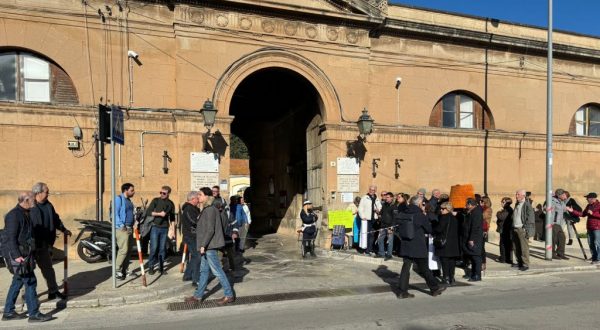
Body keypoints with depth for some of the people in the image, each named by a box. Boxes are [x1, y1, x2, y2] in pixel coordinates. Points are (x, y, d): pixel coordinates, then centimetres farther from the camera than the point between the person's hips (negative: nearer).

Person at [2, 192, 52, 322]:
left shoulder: (25, 214, 14)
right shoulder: (14, 215, -17)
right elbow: (11, 237, -20)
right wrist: (17, 256, -24)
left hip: (24, 254, 10)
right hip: (18, 255, -10)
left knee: (17, 283, 16)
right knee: (30, 282, -7)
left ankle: (8, 312, 27)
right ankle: (34, 314, -2)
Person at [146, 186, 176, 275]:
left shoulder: (170, 204, 8)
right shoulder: (156, 200, 0)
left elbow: (172, 218, 13)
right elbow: (149, 212, -5)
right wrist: (159, 214, -16)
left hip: (164, 228, 2)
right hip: (155, 227, -2)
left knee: (162, 249, 5)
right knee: (154, 248, -5)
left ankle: (161, 267, 14)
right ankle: (151, 267, 9)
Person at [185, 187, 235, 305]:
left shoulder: (210, 210, -17)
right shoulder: (206, 209, 13)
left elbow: (210, 230, -21)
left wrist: (203, 245, -20)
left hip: (210, 246, -10)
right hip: (207, 246, 10)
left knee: (217, 270, -3)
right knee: (204, 270, 15)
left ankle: (229, 295, 6)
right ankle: (198, 295, 25)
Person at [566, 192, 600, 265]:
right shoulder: (589, 206, 13)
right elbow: (582, 214, 15)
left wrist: (592, 213, -20)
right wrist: (572, 211, 8)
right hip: (589, 227, 8)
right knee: (591, 243, 10)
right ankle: (594, 257, 18)